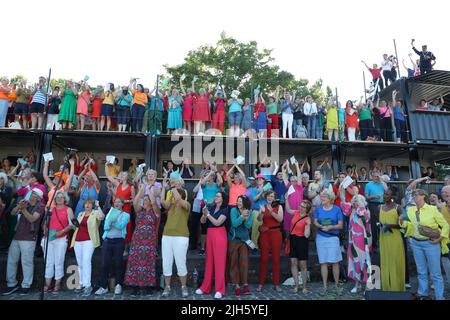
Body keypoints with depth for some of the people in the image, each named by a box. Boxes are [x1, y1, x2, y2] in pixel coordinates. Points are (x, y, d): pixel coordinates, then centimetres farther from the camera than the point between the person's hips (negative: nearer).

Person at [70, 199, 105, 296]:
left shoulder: (95, 213, 1)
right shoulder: (80, 214, 20)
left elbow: (102, 217, -21)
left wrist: (98, 206, -16)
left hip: (89, 241, -6)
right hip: (78, 241, 6)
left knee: (86, 261, -16)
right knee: (80, 263, 10)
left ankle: (87, 286, -13)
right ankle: (81, 284, 20)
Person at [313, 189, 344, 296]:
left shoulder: (337, 209, 1)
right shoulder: (318, 209, 9)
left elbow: (340, 225, -1)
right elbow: (315, 222, 5)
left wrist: (330, 227, -17)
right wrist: (321, 226, -16)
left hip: (333, 237, -2)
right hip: (321, 238, 2)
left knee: (335, 262, -3)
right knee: (323, 262, 2)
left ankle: (337, 285, 13)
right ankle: (325, 286, 10)